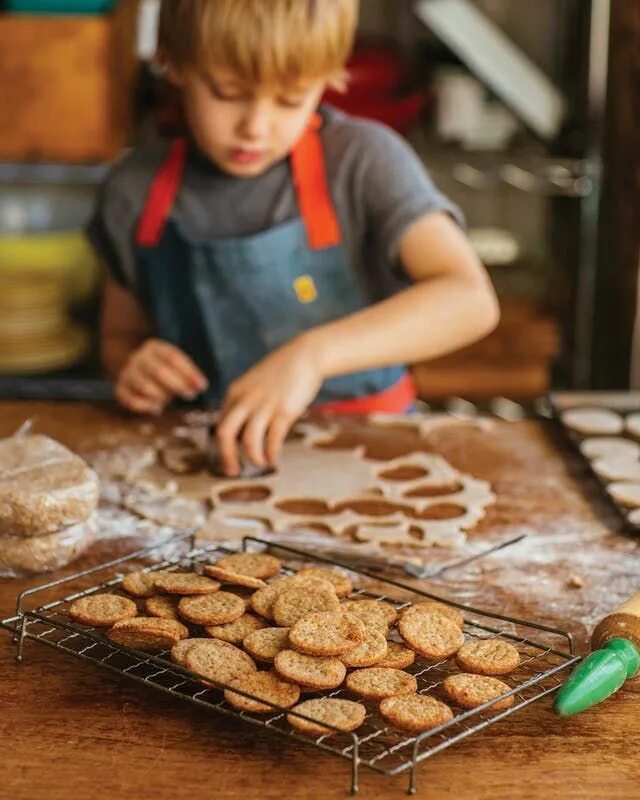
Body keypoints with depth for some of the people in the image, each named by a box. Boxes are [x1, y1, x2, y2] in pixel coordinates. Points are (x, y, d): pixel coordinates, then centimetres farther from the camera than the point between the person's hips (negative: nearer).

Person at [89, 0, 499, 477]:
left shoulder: (363, 163, -10)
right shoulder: (136, 192, 1)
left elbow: (472, 300, -23)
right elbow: (120, 336, 17)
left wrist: (312, 355, -35)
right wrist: (132, 368, -8)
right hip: (211, 456, 2)